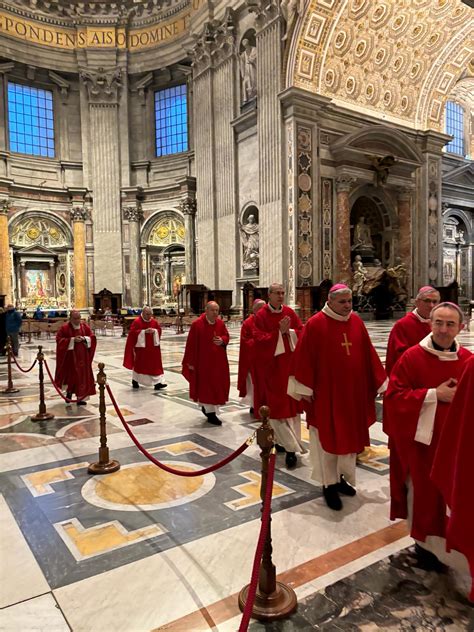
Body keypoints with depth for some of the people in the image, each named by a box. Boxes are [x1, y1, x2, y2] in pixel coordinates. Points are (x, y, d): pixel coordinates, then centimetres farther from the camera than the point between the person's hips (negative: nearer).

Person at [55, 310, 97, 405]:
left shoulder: (85, 326, 4)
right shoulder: (64, 328, -7)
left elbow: (92, 337, 7)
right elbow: (59, 340, -12)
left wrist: (85, 339, -14)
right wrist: (72, 340, -20)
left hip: (82, 357, 3)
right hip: (70, 357, -3)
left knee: (82, 375, 2)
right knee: (71, 375, 5)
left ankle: (80, 397, 9)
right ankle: (69, 391, 33)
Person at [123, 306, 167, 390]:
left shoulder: (154, 322, 6)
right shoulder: (137, 322, -9)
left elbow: (159, 330, 8)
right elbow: (132, 332, -15)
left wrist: (154, 331, -14)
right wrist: (144, 331, -24)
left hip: (153, 347, 4)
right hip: (141, 346, -4)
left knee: (155, 364, -1)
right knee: (139, 364, 8)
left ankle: (157, 382, -1)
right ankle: (135, 380, 27)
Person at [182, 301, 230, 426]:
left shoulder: (220, 323, 3)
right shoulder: (197, 324, -12)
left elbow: (226, 336, 11)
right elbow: (191, 344, -11)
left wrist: (222, 340, -14)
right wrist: (191, 362, -11)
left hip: (218, 361, 6)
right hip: (203, 361, -5)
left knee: (217, 384, 11)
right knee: (206, 385, -2)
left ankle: (206, 407, 32)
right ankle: (211, 413, 5)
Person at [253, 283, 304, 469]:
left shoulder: (290, 312, 7)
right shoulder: (261, 315, -6)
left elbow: (302, 331, 4)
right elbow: (259, 339, -15)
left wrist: (289, 332, -14)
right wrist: (279, 332, -21)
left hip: (290, 364, 5)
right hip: (270, 365, -4)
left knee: (290, 403, 7)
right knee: (276, 405, -4)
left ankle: (282, 440, 21)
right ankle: (291, 447, 1)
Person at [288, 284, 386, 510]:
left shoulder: (356, 322, 3)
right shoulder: (315, 324, -13)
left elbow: (368, 354, 6)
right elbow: (304, 358, -12)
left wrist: (380, 382, 6)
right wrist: (305, 389, -13)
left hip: (353, 391, 6)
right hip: (325, 392, -5)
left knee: (350, 435, 16)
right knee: (327, 437, 6)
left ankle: (342, 477, 34)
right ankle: (329, 484, 21)